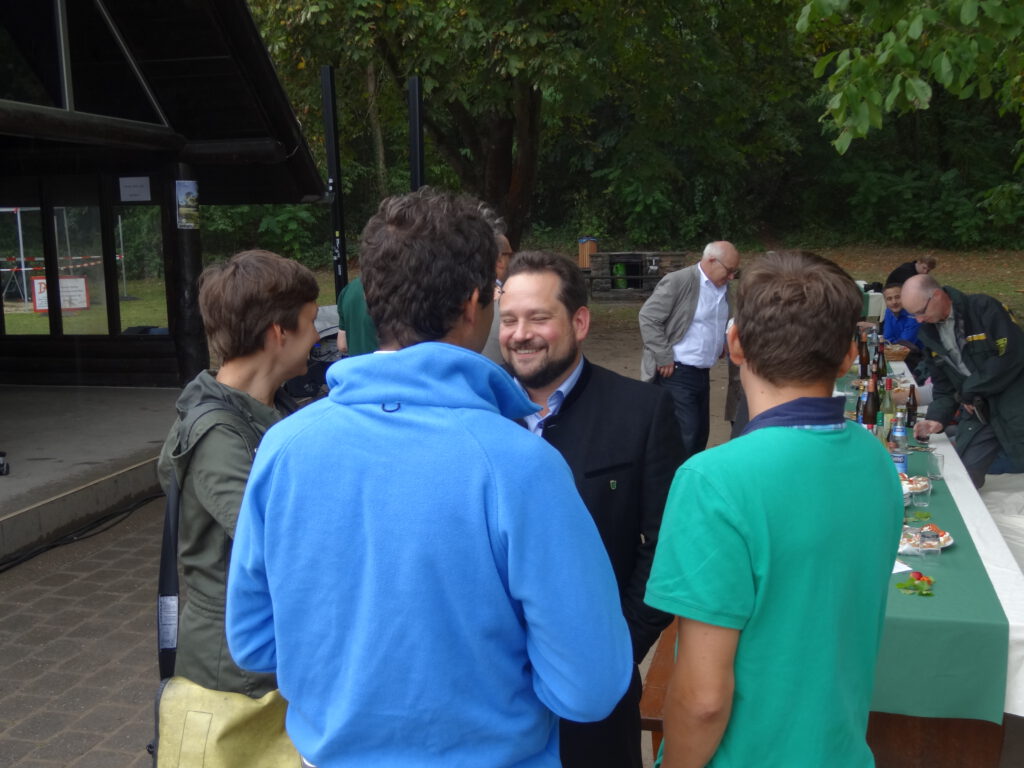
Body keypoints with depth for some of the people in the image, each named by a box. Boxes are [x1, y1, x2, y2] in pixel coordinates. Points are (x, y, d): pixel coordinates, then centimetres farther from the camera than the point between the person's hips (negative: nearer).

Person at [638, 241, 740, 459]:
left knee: (701, 433, 11)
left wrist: (721, 346, 7)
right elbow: (648, 318, -13)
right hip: (676, 373, -8)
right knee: (687, 435, -11)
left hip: (702, 373, 8)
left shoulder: (724, 289, 9)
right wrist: (664, 359, -15)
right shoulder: (678, 281, -12)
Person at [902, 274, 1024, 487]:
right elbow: (943, 384, 11)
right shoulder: (928, 332, 5)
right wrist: (937, 417, -5)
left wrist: (969, 391, -12)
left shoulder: (984, 308, -13)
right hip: (977, 412, 6)